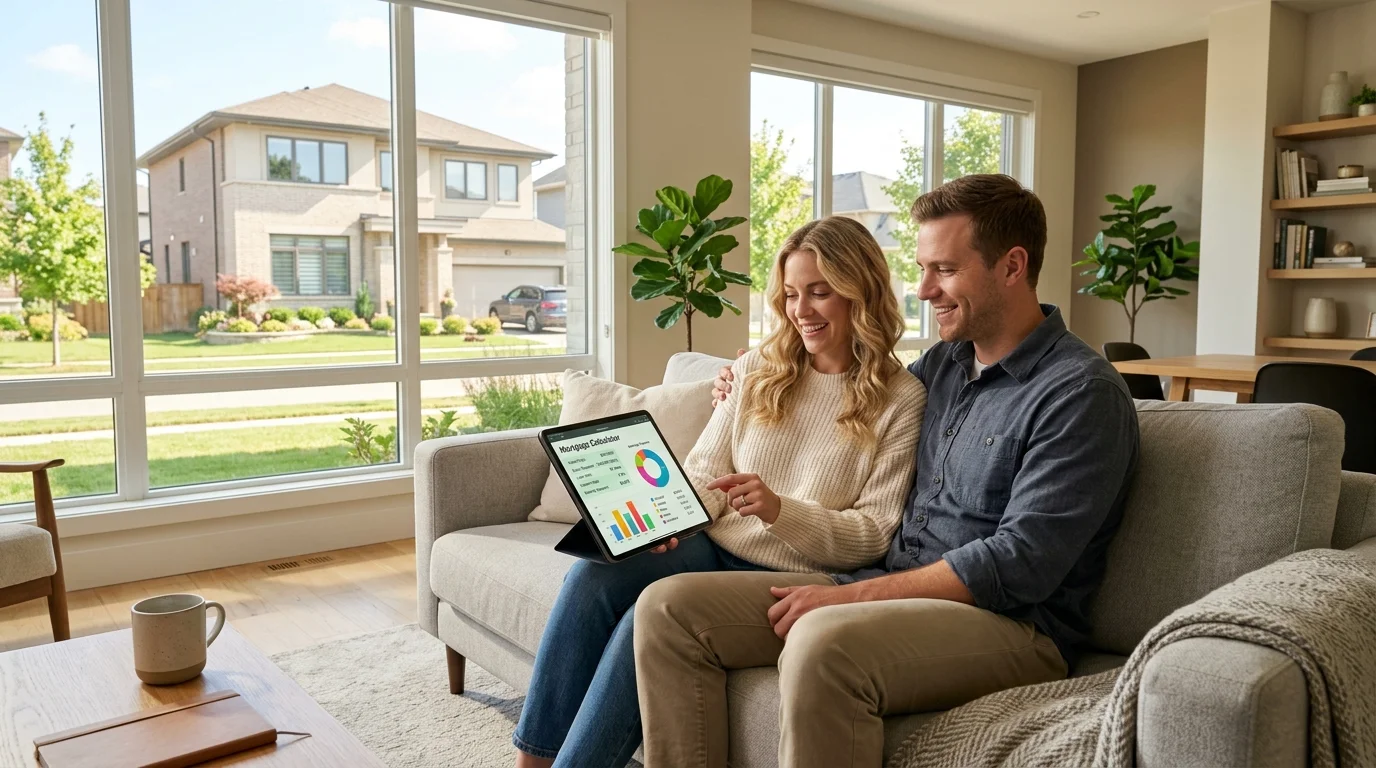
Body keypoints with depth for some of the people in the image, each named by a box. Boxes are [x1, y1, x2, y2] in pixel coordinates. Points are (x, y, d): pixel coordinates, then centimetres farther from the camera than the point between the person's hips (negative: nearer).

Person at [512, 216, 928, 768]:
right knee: (593, 574, -23)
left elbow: (874, 535, -7)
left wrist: (780, 509, -22)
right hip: (713, 549, 5)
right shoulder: (757, 371, 11)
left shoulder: (900, 400, -3)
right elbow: (703, 473, 10)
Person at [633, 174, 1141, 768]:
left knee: (823, 642, -39)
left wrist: (849, 595, -19)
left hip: (1008, 624, -7)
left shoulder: (1080, 392, -9)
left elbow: (1020, 565, -18)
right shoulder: (944, 362, 14)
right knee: (668, 606, -7)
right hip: (880, 590, 8)